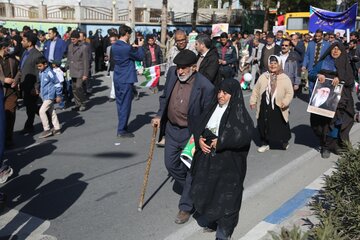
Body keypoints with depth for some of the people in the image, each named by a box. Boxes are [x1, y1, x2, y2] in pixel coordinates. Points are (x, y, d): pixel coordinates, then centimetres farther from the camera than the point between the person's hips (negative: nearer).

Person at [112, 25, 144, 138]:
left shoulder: (114, 46, 3)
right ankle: (122, 130, 6)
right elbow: (140, 57, -6)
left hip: (117, 79, 8)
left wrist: (133, 47, 14)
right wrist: (140, 46, 9)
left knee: (120, 103, 16)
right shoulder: (128, 48, -20)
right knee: (125, 104, 1)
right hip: (126, 79, -8)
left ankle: (122, 126, 27)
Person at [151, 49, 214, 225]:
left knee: (191, 170, 6)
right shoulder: (172, 73, -6)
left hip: (191, 133, -6)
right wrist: (159, 116, 4)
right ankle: (190, 188, 46)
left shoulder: (205, 86, -24)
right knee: (171, 164, 18)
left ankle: (185, 207, 23)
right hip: (172, 129, 6)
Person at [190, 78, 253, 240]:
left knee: (225, 194, 2)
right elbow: (199, 126, 13)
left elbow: (245, 135, -22)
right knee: (204, 189, 13)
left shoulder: (239, 113, -11)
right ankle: (209, 220, 37)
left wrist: (221, 142, -21)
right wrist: (199, 139, -8)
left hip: (228, 161, -6)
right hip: (207, 158, 6)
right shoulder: (213, 108, 8)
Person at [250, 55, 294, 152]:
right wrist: (253, 101, 5)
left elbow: (289, 93, -6)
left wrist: (285, 102, -21)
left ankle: (284, 142, 35)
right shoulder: (263, 77, 4)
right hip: (264, 108, 3)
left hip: (278, 109, -3)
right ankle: (265, 143, 28)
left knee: (280, 126, 9)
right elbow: (256, 90, 9)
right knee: (263, 126, 10)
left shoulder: (285, 79, -6)